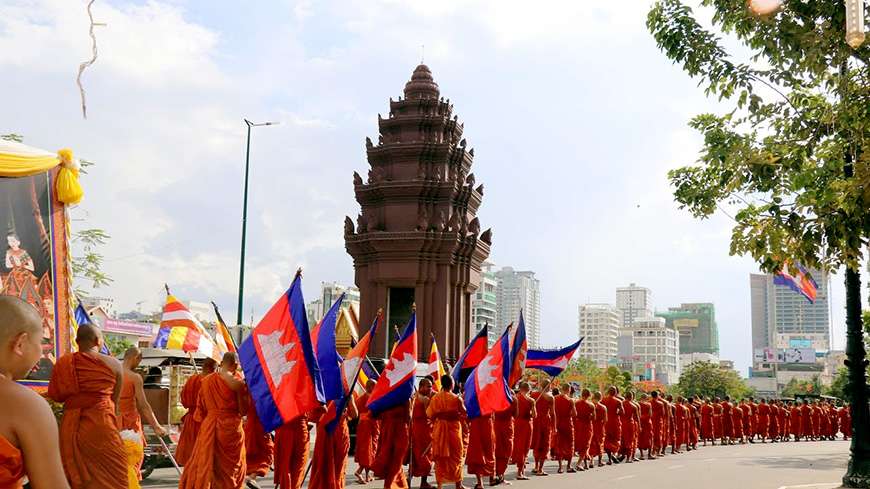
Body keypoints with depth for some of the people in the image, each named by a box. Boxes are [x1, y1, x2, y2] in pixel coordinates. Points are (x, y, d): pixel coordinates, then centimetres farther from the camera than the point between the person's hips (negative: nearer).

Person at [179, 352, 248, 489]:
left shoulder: (206, 380, 4)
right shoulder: (237, 382, -11)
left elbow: (201, 408, 9)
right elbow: (243, 410, -7)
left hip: (208, 427, 4)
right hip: (230, 427, -4)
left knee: (203, 465, 11)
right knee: (231, 466, 10)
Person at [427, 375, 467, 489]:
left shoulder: (434, 398, -3)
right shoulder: (456, 399, -12)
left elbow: (429, 414, 2)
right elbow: (464, 413, -4)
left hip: (438, 430, 2)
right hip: (453, 429, -2)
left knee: (439, 457, 10)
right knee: (456, 457, 10)